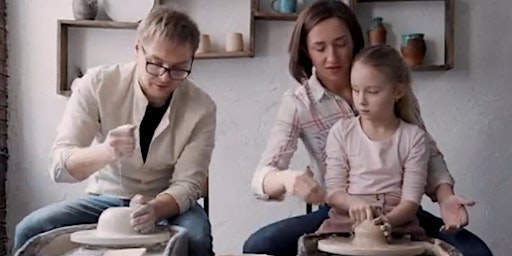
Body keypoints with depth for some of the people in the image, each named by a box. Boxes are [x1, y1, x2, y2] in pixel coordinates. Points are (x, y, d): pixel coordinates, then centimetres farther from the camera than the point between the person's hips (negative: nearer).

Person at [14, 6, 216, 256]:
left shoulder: (201, 108, -15)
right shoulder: (97, 84, -15)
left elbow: (187, 184, -15)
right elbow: (59, 166, -20)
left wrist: (154, 209, -38)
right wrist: (105, 152, -41)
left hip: (168, 203, -1)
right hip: (105, 198, 1)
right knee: (29, 231, -22)